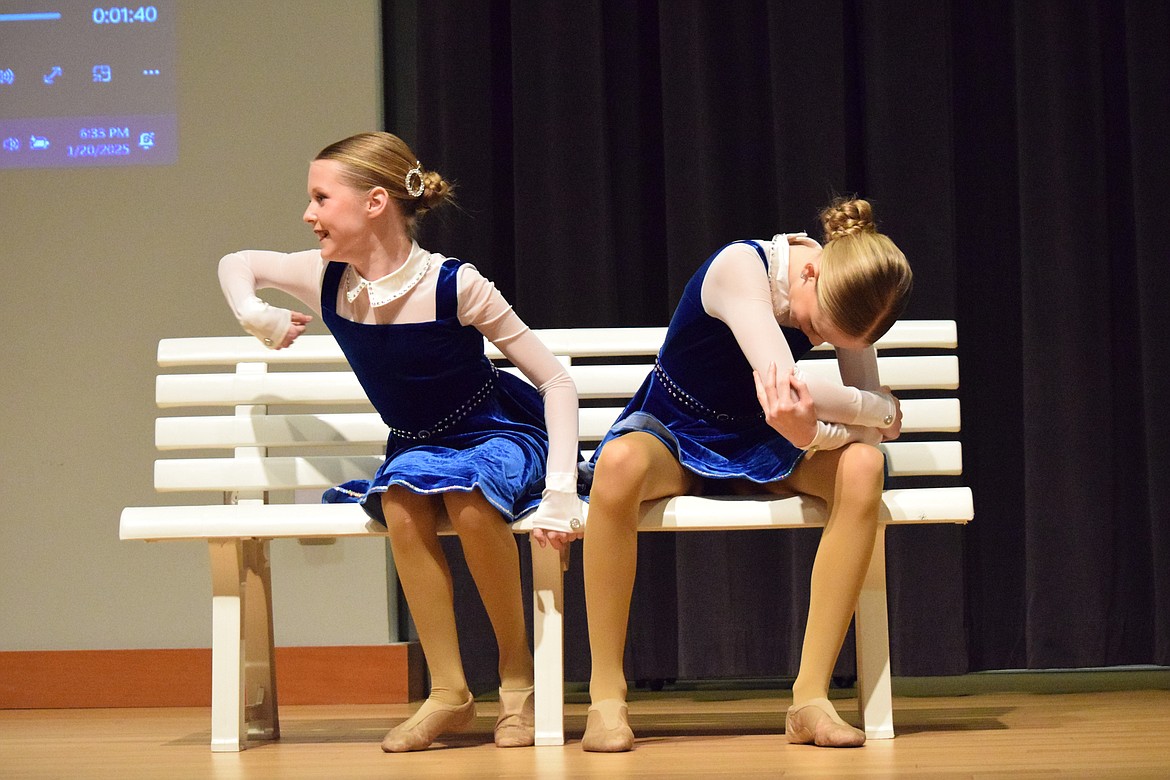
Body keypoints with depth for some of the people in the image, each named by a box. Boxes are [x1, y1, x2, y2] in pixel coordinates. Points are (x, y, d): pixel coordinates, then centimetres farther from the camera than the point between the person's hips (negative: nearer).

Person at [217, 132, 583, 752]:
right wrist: (256, 317, -10)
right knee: (401, 502, -32)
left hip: (502, 437, -4)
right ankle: (449, 693, -21)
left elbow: (556, 382, -19)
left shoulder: (454, 285, -24)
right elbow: (237, 264, 12)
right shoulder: (326, 282, -9)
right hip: (418, 447, 4)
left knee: (468, 501, -37)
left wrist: (560, 491, -28)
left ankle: (518, 675, -14)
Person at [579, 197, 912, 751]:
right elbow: (783, 384, -38)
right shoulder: (740, 267, -25)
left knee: (862, 466, -28)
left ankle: (811, 695, -26)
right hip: (675, 434, -4)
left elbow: (884, 422, -15)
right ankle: (606, 695, -30)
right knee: (620, 463, -41)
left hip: (761, 447, 4)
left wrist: (813, 433, -32)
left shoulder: (847, 298, -9)